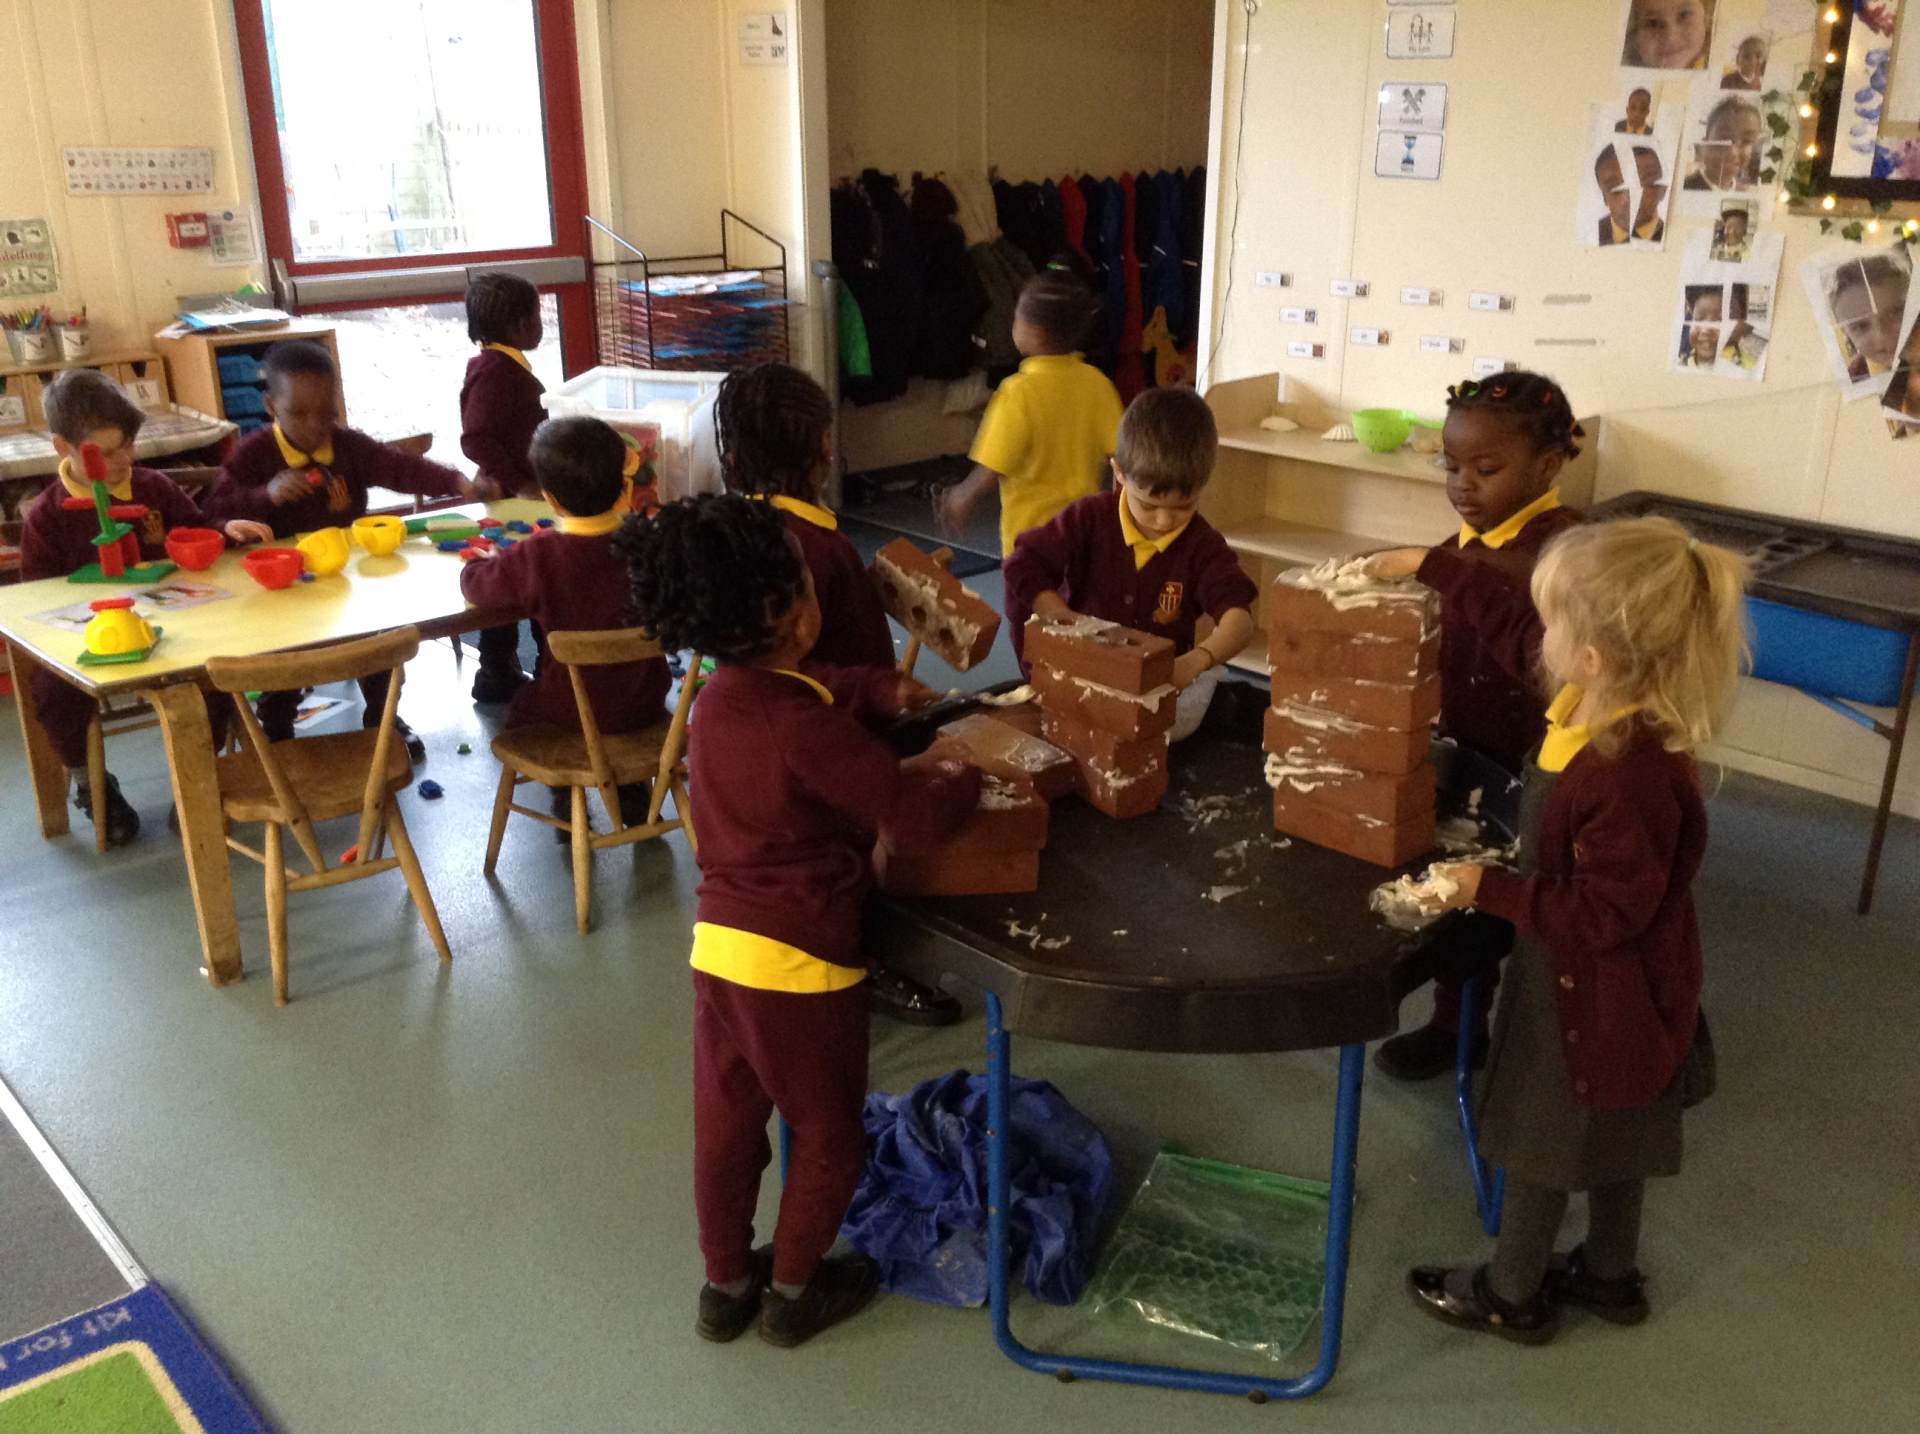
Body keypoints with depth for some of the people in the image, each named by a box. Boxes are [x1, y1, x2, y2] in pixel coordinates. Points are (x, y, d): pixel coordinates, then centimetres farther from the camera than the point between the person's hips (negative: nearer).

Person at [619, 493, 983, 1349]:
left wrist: (879, 689, 14)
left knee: (726, 1125, 21)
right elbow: (917, 817, -23)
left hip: (717, 945, 8)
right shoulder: (809, 728, -25)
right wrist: (965, 779, -5)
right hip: (798, 964, -7)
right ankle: (793, 1291, 32)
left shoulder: (719, 698, 2)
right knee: (828, 1137, 16)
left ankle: (726, 1284, 38)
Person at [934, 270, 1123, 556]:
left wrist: (962, 498, 0)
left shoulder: (1021, 392, -19)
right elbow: (1118, 454, 0)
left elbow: (992, 470, -18)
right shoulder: (1097, 383, -4)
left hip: (1031, 525, -5)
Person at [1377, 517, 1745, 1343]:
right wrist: (1427, 566, 6)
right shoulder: (1602, 697, -13)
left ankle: (1512, 1295, 36)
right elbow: (1512, 619, 4)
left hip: (1596, 990, -9)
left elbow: (1603, 914, -31)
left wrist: (1488, 891, -23)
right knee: (1612, 1137, 27)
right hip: (1613, 980, 9)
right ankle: (1611, 1276, 49)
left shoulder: (1629, 776, -39)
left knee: (1539, 1137, 13)